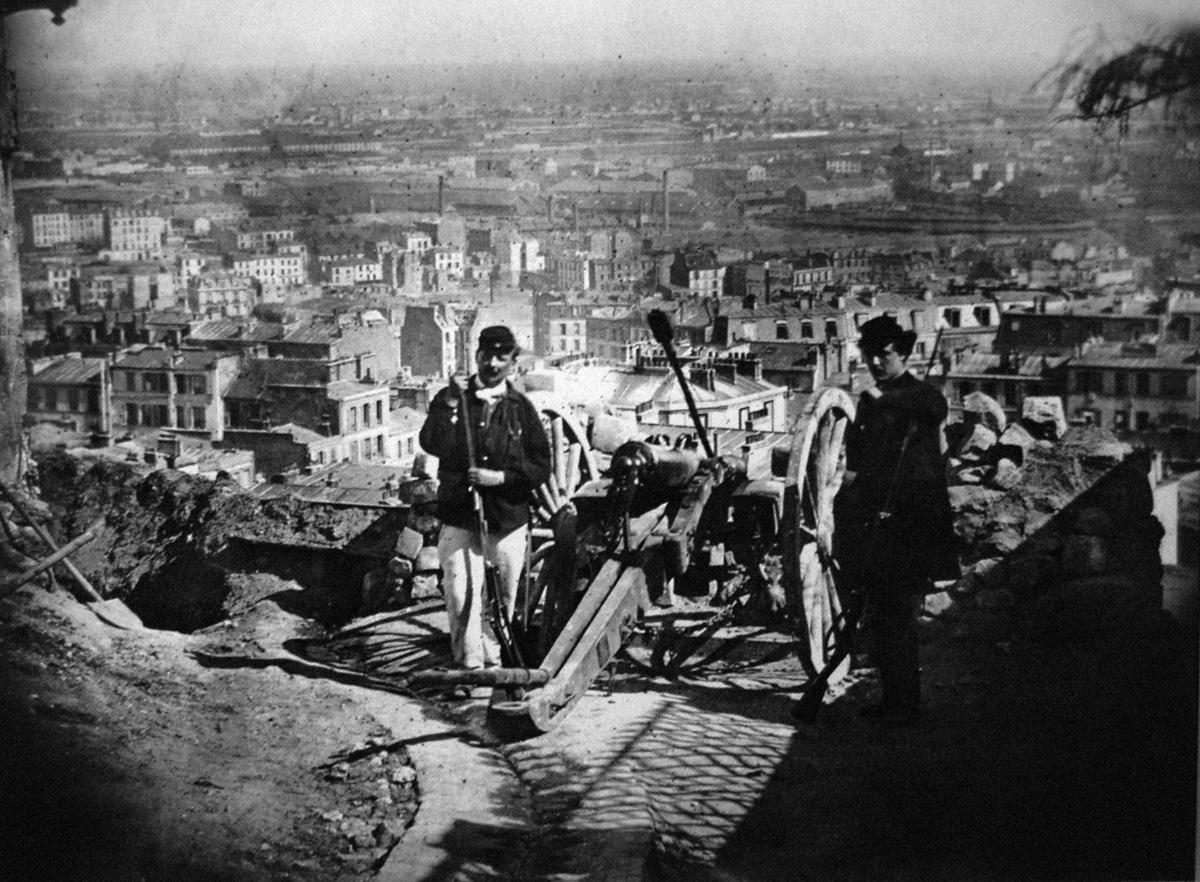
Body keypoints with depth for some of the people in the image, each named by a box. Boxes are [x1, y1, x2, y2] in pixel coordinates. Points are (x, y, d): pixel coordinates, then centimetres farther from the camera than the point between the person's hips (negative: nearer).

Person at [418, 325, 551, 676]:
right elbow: (431, 445, -13)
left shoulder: (521, 408, 6)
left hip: (509, 520, 2)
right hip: (459, 518, -1)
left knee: (502, 600, 10)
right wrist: (449, 408, -23)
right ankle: (469, 664, -4)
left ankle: (493, 660, 26)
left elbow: (542, 466, 2)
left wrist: (502, 477, -11)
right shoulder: (451, 399, 4)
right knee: (461, 594, -13)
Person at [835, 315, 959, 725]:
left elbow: (937, 409, -30)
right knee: (878, 617, 9)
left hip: (910, 526, -7)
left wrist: (884, 398, -32)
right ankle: (892, 697, 18)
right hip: (873, 524, 7)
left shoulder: (921, 395, -4)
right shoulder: (869, 402, 17)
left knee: (898, 617, -9)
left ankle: (906, 703, -2)